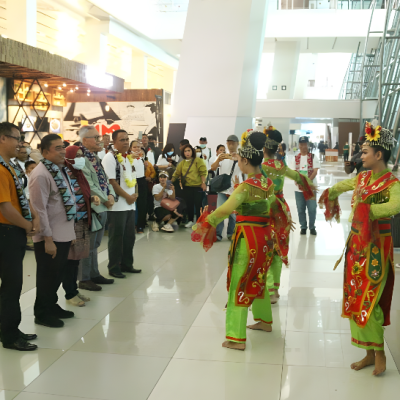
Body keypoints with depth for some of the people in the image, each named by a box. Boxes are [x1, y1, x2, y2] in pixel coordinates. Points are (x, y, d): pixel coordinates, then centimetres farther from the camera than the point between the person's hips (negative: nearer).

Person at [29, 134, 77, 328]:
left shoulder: (60, 170, 10)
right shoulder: (41, 175, -19)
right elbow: (39, 209, -21)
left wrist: (71, 231, 17)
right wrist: (48, 239, -21)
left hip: (64, 234, 8)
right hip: (49, 238, -8)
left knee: (57, 274, 19)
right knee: (48, 276, 5)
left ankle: (52, 306, 35)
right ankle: (42, 314, 21)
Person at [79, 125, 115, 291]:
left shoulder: (95, 157, 14)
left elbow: (105, 180, 15)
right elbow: (89, 186, -21)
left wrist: (111, 195, -2)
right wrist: (105, 200, -12)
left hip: (102, 207, 9)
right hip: (91, 207, -9)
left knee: (95, 244, 17)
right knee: (88, 245, -1)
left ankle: (94, 274, 28)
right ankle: (84, 279, 10)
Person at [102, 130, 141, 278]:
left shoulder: (129, 157, 14)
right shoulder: (110, 157, -11)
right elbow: (111, 181, -16)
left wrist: (135, 194, 2)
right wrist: (127, 197, -12)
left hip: (130, 204, 8)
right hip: (117, 206, -8)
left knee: (129, 237, 14)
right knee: (116, 238, 0)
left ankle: (127, 264, 26)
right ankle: (114, 268, 11)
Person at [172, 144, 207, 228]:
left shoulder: (198, 161, -2)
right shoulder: (182, 163, 12)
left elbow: (203, 173, -7)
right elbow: (177, 173, 12)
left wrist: (203, 183, -15)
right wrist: (170, 182, 6)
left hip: (197, 187, -4)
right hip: (186, 187, 4)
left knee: (198, 205, -2)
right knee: (189, 205, 9)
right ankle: (190, 221, 23)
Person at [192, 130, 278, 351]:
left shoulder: (245, 186, -19)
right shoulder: (269, 184, 4)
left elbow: (224, 210, -29)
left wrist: (206, 222, -18)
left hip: (247, 237, -8)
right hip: (264, 236, 8)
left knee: (239, 285, 1)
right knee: (257, 280, 26)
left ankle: (237, 338, 7)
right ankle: (264, 320, 42)